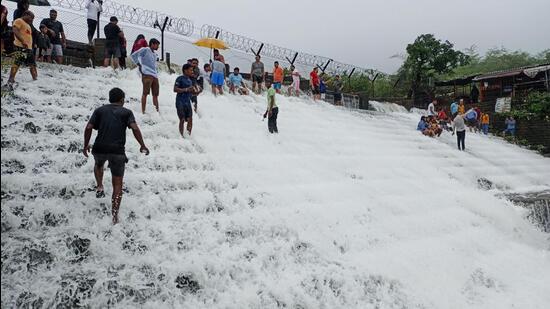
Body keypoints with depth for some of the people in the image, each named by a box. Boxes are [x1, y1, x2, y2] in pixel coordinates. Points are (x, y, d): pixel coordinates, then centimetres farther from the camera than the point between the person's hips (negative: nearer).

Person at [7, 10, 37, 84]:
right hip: (20, 46, -10)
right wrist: (22, 41, -25)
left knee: (32, 64, 9)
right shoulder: (19, 21, -1)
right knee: (17, 62, -16)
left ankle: (35, 79, 14)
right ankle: (11, 79, -19)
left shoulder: (28, 25, 28)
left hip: (29, 47, 10)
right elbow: (15, 31, -15)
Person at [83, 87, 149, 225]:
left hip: (100, 149, 2)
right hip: (118, 151, -2)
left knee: (98, 164, 39)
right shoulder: (126, 112, 7)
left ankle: (99, 187, 23)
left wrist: (86, 145, 12)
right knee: (117, 184, 7)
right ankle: (114, 214, 0)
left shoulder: (100, 110, 12)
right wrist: (143, 146, -2)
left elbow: (88, 128, 1)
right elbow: (135, 128, -10)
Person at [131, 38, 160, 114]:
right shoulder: (145, 50, 3)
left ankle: (157, 111, 8)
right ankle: (143, 112, -12)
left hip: (155, 76, 8)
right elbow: (133, 55, -4)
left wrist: (157, 72, 16)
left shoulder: (154, 54, 25)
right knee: (145, 93, -11)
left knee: (155, 95, 5)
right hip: (147, 74, -8)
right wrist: (138, 64, -4)